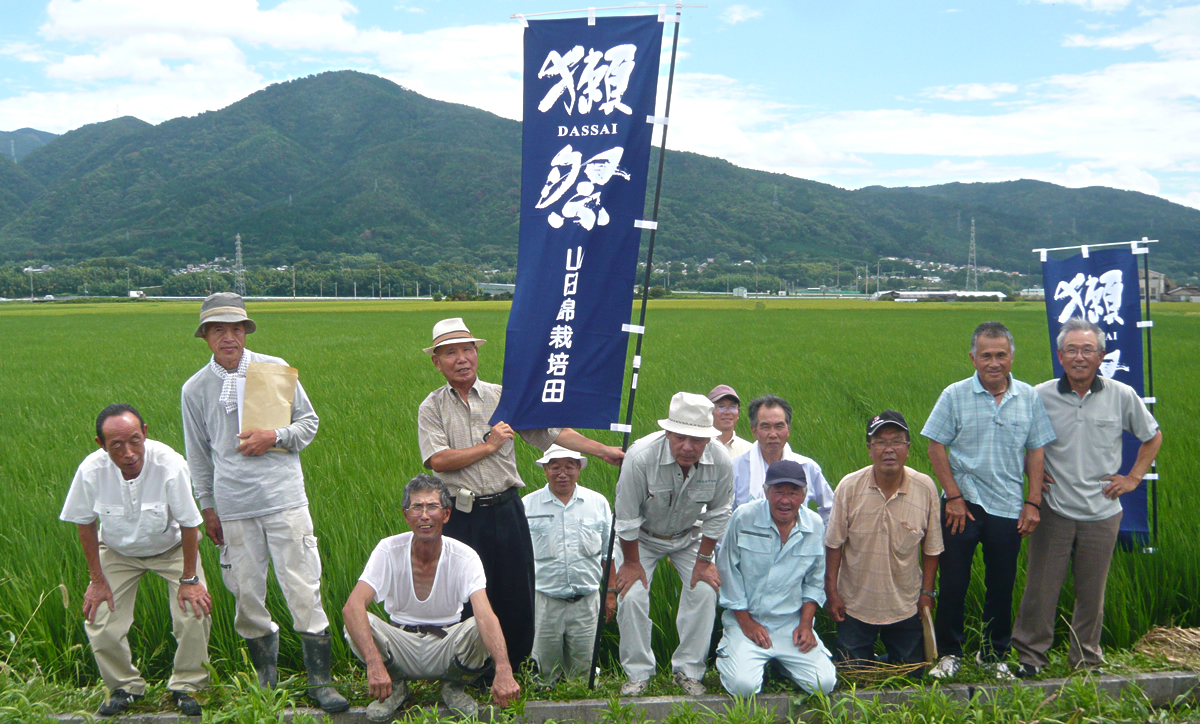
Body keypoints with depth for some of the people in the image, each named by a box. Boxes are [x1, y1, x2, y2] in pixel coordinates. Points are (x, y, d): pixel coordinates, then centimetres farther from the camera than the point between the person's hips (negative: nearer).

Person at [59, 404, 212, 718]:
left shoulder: (169, 464, -35)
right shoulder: (91, 470, -28)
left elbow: (188, 524, -22)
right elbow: (85, 524, -9)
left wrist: (189, 579, -15)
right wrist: (97, 580, -6)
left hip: (172, 548, -2)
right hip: (117, 552, 2)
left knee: (195, 612, -16)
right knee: (99, 620, -6)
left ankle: (186, 685, 9)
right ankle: (125, 686, 21)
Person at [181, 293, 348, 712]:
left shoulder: (276, 370, 2)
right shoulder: (195, 389, 7)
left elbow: (309, 421, 8)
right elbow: (198, 454, 14)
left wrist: (274, 438, -10)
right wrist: (207, 507, 14)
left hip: (284, 499, -2)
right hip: (233, 507, 2)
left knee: (303, 590, -4)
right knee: (246, 593, 6)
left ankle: (320, 680, 4)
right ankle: (265, 678, 23)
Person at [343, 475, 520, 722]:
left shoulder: (465, 557, -16)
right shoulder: (388, 551, -15)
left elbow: (485, 615, -30)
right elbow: (352, 606, -28)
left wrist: (504, 670, -48)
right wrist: (374, 664, -44)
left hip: (447, 645, 0)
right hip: (401, 644, 0)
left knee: (480, 630, -31)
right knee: (358, 624, -28)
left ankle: (454, 687, 1)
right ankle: (395, 687, 1)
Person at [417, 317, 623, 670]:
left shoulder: (504, 397, 7)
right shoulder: (432, 409, 2)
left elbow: (553, 432, 6)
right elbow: (438, 460, -12)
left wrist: (603, 451, 1)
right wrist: (489, 446, -10)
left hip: (506, 510, 2)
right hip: (462, 518, -2)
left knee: (517, 596, 6)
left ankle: (512, 671, 24)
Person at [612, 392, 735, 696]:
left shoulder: (720, 461, -27)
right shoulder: (641, 456, -35)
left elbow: (718, 515, -9)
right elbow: (627, 517, -22)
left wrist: (703, 561, -6)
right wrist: (631, 563, -13)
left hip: (689, 535, 2)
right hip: (642, 536, -2)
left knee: (704, 590, -12)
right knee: (631, 596, -13)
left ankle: (689, 671, 5)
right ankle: (637, 674, 6)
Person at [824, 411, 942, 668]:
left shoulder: (925, 488, -10)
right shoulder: (849, 487, -13)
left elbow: (931, 548, 0)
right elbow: (834, 544, -5)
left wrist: (927, 592, 0)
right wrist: (831, 591, -6)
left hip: (906, 607, 1)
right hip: (855, 605, -1)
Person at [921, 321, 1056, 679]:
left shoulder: (1029, 398, 2)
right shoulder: (955, 395, -5)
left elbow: (1036, 451, 5)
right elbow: (936, 447, -3)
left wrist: (1033, 502, 0)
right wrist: (954, 496, -8)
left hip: (1008, 508, 2)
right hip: (962, 504, -2)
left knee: (1001, 586, 10)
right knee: (953, 583, 4)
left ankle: (994, 655, 26)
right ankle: (948, 652, 20)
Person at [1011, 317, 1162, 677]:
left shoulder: (1122, 396, 0)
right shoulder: (1040, 396, -3)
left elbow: (1153, 436, 16)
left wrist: (1133, 477, 9)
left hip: (1102, 513, 1)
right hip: (1053, 510, -1)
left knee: (1092, 591, 10)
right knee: (1041, 586, 1)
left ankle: (1086, 657, 27)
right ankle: (1030, 654, 15)